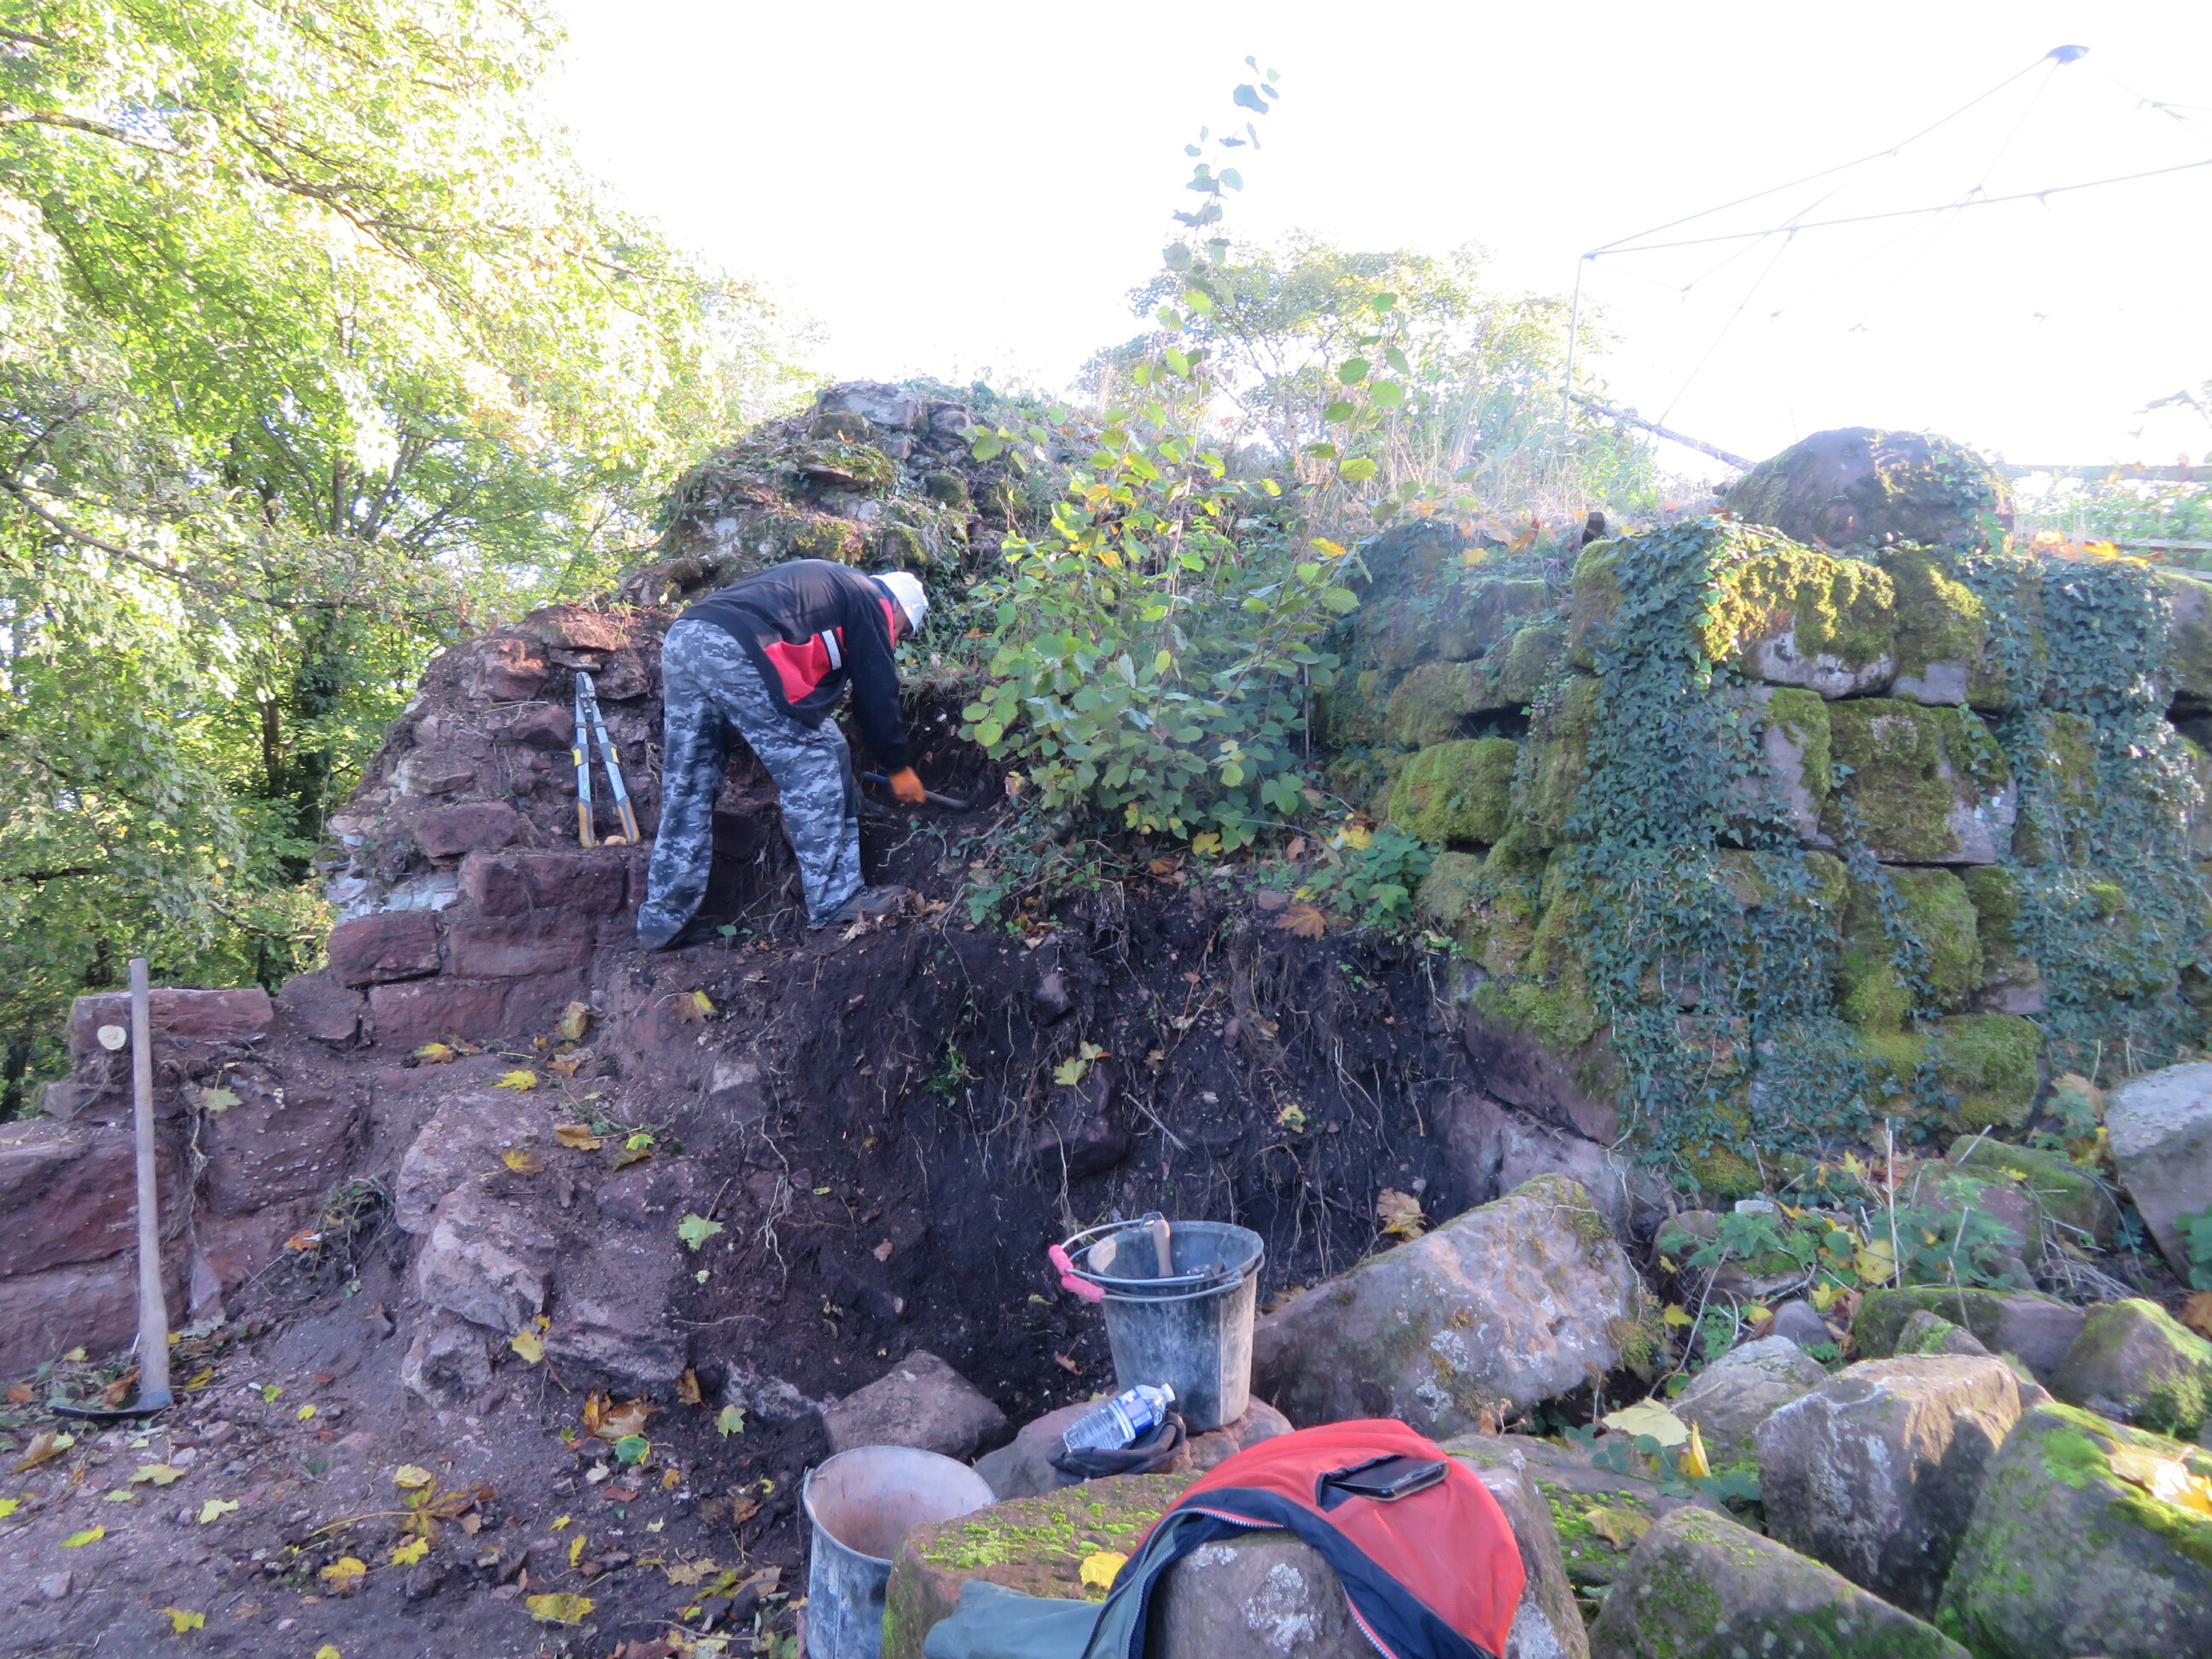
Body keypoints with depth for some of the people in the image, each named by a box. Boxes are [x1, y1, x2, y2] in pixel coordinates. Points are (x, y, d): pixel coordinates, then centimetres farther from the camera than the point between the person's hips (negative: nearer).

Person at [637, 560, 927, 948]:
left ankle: (661, 919, 20)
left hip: (680, 639, 9)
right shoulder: (871, 603, 12)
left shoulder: (825, 581, 36)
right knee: (817, 764, 4)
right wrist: (899, 768, 22)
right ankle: (835, 901, 9)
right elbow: (876, 695, 11)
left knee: (686, 788, 15)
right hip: (738, 652, -9)